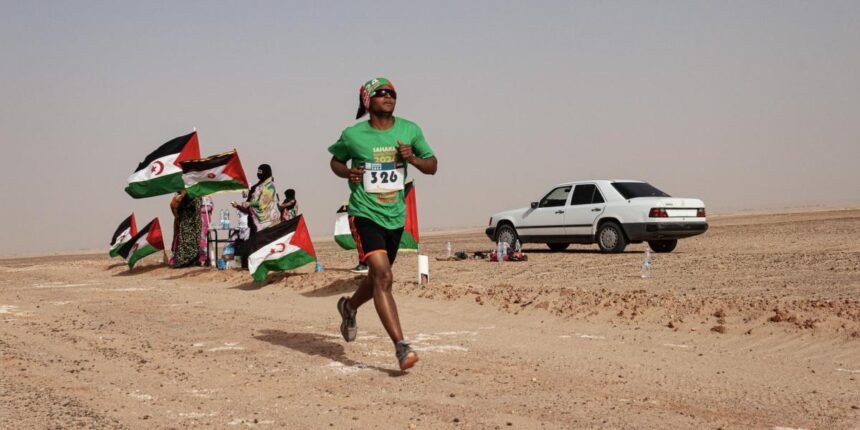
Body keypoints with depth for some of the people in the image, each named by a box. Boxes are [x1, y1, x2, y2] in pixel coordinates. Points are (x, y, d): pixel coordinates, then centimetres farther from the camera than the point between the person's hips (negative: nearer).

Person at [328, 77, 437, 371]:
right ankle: (401, 347, -24)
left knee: (378, 277, 20)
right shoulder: (353, 135, -7)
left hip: (395, 217, 5)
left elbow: (432, 166, 8)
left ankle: (349, 307, 52)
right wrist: (347, 173, -11)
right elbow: (335, 161, 11)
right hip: (365, 214, -5)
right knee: (383, 277, -20)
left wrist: (412, 158, -12)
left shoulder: (410, 131, 1)